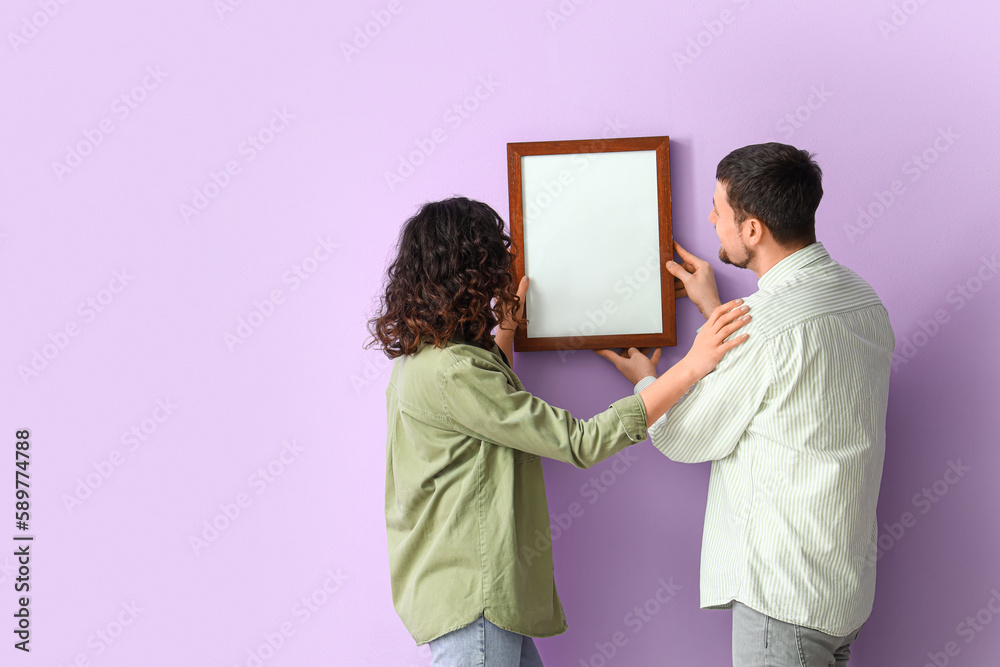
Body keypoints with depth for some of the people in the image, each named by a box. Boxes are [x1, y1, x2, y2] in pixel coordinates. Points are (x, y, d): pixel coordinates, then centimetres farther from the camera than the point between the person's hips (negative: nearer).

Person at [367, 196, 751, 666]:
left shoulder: (420, 357, 9)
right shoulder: (452, 372, -24)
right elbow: (582, 443, -25)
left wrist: (504, 331, 27)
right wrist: (691, 365, -25)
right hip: (469, 597, -10)